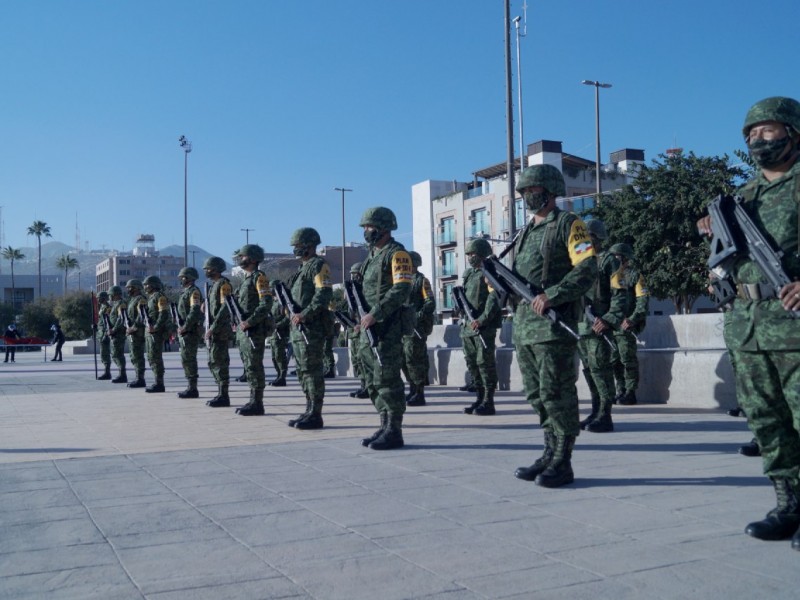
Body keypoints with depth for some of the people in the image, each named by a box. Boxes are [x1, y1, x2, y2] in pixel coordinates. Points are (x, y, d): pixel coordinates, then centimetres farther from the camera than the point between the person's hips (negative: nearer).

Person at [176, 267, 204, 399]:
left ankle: (193, 389, -7)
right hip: (185, 332, 10)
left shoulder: (194, 291, -11)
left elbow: (195, 311, -22)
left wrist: (185, 327, -21)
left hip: (191, 332, -10)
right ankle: (191, 387, 17)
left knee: (188, 359, -9)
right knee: (186, 359, 12)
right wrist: (181, 328, 16)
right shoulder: (186, 292, 20)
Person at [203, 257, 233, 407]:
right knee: (213, 363, 12)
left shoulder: (223, 284, -11)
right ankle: (221, 394, 17)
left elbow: (225, 307, -19)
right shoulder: (214, 285, 19)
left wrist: (214, 328, -22)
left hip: (220, 332, -10)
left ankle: (223, 396, -5)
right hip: (212, 331, 10)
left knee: (219, 363, -8)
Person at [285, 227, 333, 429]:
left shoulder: (319, 266, -8)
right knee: (303, 371, 12)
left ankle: (315, 415, -5)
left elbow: (324, 294, -19)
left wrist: (305, 314, -22)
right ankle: (309, 411, 18)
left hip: (312, 327, -10)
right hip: (298, 327, 10)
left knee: (312, 370, -8)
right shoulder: (302, 268, 21)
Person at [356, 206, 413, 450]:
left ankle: (394, 432, -2)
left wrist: (375, 314, -22)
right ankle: (385, 426, 18)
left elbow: (401, 290, -19)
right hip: (368, 328, 9)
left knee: (387, 380, -8)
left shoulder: (396, 254, -9)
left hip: (387, 328, -9)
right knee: (374, 382, 11)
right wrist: (363, 317, 11)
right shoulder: (372, 255, 20)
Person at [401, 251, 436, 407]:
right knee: (403, 359, 11)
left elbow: (430, 303, -14)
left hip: (416, 328, -8)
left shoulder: (422, 281, -5)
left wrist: (418, 316, -24)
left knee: (414, 359, -9)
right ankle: (413, 389, 21)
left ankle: (419, 394, -4)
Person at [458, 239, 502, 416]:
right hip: (467, 326, 8)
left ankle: (488, 402, -3)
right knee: (472, 363, 10)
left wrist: (482, 319, -22)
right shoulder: (468, 273, 19)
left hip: (484, 327, -8)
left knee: (485, 362, -7)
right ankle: (480, 398, 19)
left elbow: (494, 297, -15)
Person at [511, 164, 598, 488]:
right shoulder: (526, 232, 21)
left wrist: (551, 296, -20)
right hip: (523, 324, 8)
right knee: (536, 394, 11)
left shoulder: (568, 224, -3)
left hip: (554, 324, -8)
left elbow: (587, 269, -13)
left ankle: (562, 464, 0)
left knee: (556, 394, -6)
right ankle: (551, 453, 20)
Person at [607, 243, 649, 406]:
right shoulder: (610, 276, 18)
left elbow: (643, 300, -10)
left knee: (628, 359, -6)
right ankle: (620, 391, 18)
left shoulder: (634, 275, -2)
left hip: (625, 326, -7)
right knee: (614, 360, 9)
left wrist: (632, 319, -20)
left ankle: (630, 392, -1)